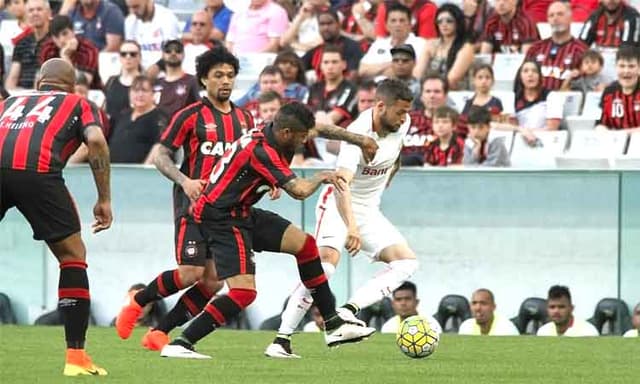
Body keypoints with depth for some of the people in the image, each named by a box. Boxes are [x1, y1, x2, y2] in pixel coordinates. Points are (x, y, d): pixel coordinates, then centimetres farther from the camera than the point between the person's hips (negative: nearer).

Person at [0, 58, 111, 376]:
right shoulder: (78, 105, 27)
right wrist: (104, 200, 9)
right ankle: (75, 355, 9)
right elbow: (96, 141, 7)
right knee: (72, 257, 14)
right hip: (37, 170, -2)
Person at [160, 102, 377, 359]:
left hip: (241, 213, 10)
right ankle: (179, 345, -17)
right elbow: (299, 191, -29)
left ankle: (333, 325, 18)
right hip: (221, 219, -10)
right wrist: (322, 177, -10)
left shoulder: (267, 135, 1)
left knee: (305, 245, 10)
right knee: (244, 292, -19)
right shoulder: (260, 150, -25)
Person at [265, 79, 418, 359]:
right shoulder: (358, 134, -28)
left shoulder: (402, 125, -6)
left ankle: (348, 312, -20)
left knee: (407, 262, -8)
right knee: (327, 262, -28)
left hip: (369, 210, 8)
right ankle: (282, 339, -27)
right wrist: (352, 227, -54)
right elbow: (342, 182, -42)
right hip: (338, 206, -8)